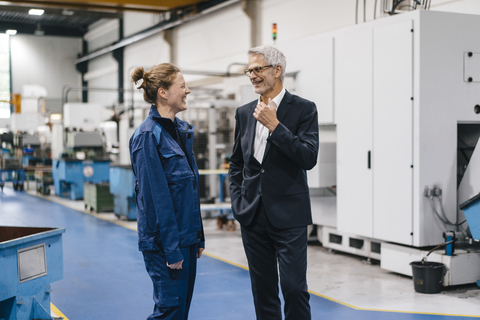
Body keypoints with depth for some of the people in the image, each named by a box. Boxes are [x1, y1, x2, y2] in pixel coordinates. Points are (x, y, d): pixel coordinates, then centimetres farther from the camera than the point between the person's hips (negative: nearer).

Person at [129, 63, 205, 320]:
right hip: (165, 240, -8)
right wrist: (171, 248, -19)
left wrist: (198, 237, 14)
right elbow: (155, 196, -19)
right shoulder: (148, 135, -15)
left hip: (186, 235, 9)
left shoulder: (181, 129, 11)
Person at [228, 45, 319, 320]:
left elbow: (309, 158, -15)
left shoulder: (303, 109, -3)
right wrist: (238, 201, 6)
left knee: (295, 287, -4)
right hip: (253, 216, 5)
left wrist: (275, 126, -18)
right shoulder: (244, 113, 11)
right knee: (263, 289, 10)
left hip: (289, 216, -4)